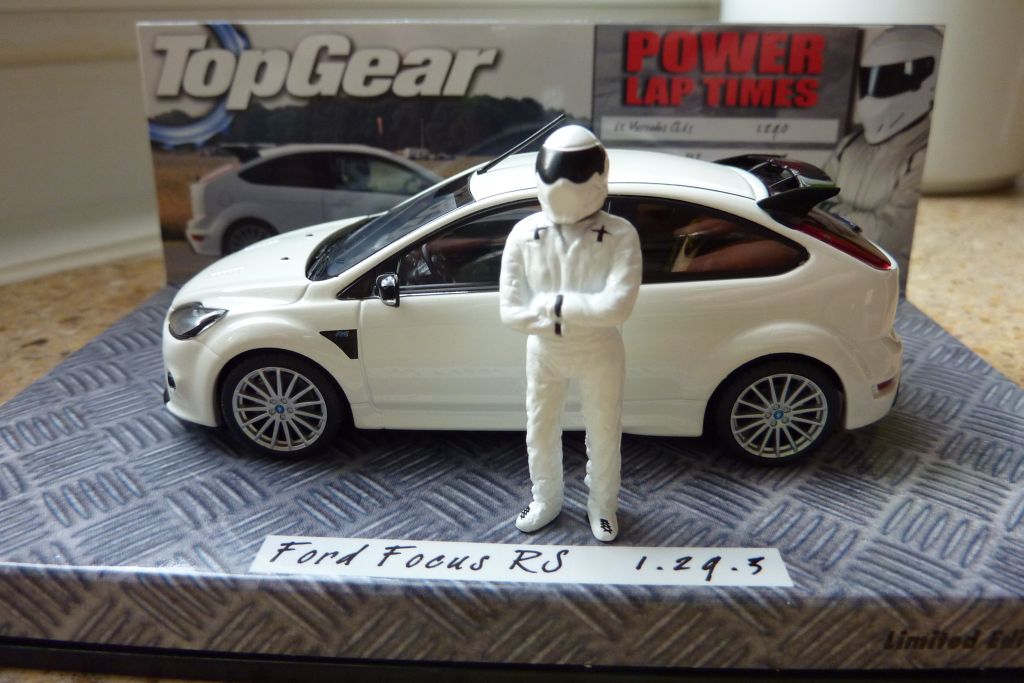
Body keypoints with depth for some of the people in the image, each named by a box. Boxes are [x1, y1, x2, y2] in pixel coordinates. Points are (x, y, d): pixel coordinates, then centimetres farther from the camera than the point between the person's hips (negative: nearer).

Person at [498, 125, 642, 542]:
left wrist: (553, 302, -27)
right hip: (544, 353, 2)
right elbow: (511, 312, -18)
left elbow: (617, 306, -31)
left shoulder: (620, 235, -21)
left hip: (599, 354, -2)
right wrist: (582, 311, -23)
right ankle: (546, 501, 46)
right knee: (540, 431, 19)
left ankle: (602, 505, 44)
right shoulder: (524, 235, -15)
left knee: (603, 434, 17)